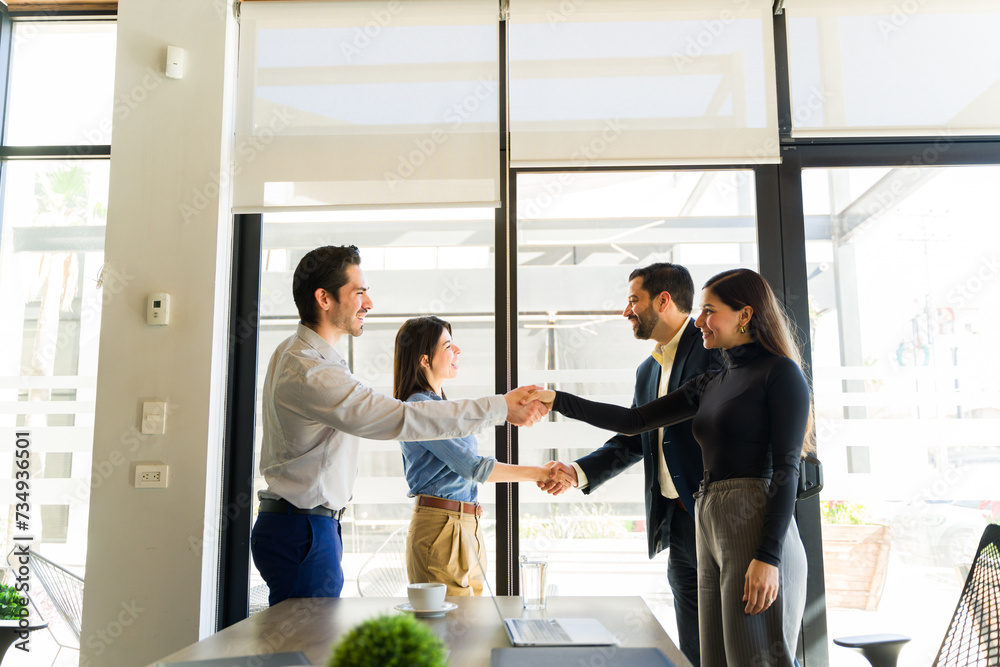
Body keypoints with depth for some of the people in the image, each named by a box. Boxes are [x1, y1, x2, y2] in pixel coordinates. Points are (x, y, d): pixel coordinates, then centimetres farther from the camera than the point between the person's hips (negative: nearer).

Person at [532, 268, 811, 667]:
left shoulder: (780, 373, -3)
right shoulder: (710, 384, 19)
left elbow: (786, 470, -10)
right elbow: (635, 421, 16)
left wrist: (768, 556, -17)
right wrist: (558, 401, 11)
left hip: (756, 528, -7)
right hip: (710, 531, 7)